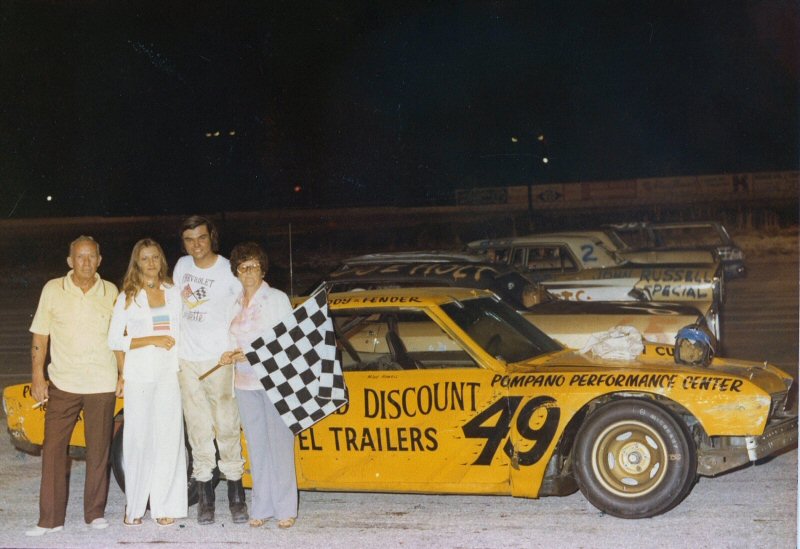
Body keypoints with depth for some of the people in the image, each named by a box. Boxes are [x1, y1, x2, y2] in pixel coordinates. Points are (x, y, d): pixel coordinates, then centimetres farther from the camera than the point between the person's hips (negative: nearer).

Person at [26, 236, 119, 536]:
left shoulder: (111, 292, 4)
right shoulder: (53, 290, 1)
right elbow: (40, 335, 4)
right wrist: (38, 376, -1)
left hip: (102, 385, 1)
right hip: (62, 384, 0)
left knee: (99, 450, 5)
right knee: (53, 448, -2)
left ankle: (95, 512, 18)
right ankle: (50, 519, 4)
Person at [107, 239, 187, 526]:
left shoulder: (174, 293, 11)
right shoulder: (127, 296, 4)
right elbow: (115, 341, -1)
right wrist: (153, 340, -9)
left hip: (169, 376, 2)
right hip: (138, 378, -2)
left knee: (168, 439, 0)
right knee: (138, 441, -3)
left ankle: (166, 507, 4)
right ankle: (135, 508, 4)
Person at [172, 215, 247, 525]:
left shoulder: (229, 271, -6)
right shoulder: (182, 267, 7)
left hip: (220, 360, -3)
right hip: (187, 361, 4)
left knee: (228, 429, -2)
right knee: (199, 432, 5)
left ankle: (236, 497, 7)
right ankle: (205, 499, 11)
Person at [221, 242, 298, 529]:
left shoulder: (277, 298, -2)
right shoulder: (236, 304, 13)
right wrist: (231, 356, -2)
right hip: (245, 383, 5)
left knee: (279, 444, -5)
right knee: (256, 447, 7)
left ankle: (285, 509, 1)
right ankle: (261, 508, 13)